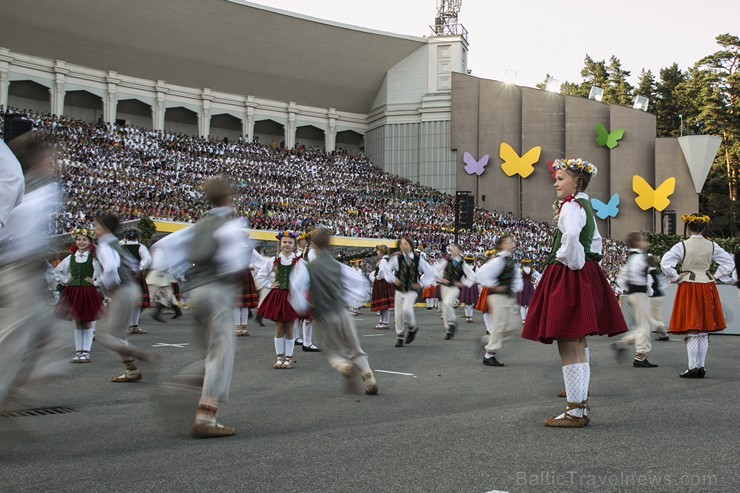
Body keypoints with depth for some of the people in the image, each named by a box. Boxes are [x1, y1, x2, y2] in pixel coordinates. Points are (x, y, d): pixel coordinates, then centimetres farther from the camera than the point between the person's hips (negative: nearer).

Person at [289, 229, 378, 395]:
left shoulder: (308, 267, -9)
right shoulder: (338, 266, 4)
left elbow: (296, 287, -20)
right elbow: (360, 281, 7)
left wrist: (302, 307, -3)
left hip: (323, 318, -3)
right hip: (341, 314, 3)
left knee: (332, 352, 14)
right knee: (355, 349, 14)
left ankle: (344, 366, -18)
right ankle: (368, 375, -7)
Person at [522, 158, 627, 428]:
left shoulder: (571, 206, -13)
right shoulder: (585, 206, 17)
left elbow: (571, 236, -34)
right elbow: (595, 240, 30)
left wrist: (572, 261, -19)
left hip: (568, 278, -10)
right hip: (586, 275, 10)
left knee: (568, 348, -7)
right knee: (578, 346, 15)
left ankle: (575, 411, -4)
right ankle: (581, 402, 23)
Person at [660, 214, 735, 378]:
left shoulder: (681, 246, -10)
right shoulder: (712, 246, 1)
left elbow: (665, 263, -19)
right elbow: (729, 263, 3)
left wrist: (676, 278, -6)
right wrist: (715, 276, 8)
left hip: (688, 288, -3)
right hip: (707, 289, 4)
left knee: (691, 331, -1)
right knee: (704, 332, 11)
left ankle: (693, 368, -4)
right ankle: (701, 367, 13)